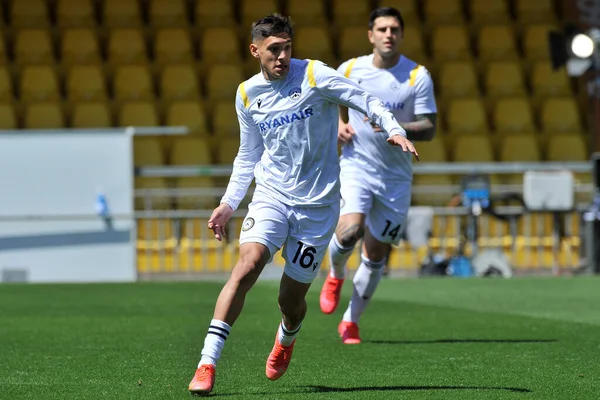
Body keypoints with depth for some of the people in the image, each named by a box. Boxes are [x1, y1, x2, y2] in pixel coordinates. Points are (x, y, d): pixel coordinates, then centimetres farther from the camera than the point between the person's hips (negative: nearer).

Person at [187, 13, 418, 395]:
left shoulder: (313, 75, -8)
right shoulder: (247, 94, 6)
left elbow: (365, 100, -8)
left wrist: (394, 129, -25)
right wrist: (229, 203, 10)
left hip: (318, 202, -2)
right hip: (271, 195, 2)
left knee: (291, 299, 4)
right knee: (247, 266, -24)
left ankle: (286, 340, 43)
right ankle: (207, 364, -23)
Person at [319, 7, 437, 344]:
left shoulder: (418, 76, -5)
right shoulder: (349, 70, 0)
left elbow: (429, 128, -7)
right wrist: (339, 125, -3)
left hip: (396, 177, 1)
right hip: (356, 167, -1)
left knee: (376, 256, 4)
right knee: (349, 231, -25)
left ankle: (351, 321, 22)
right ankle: (336, 276, 9)